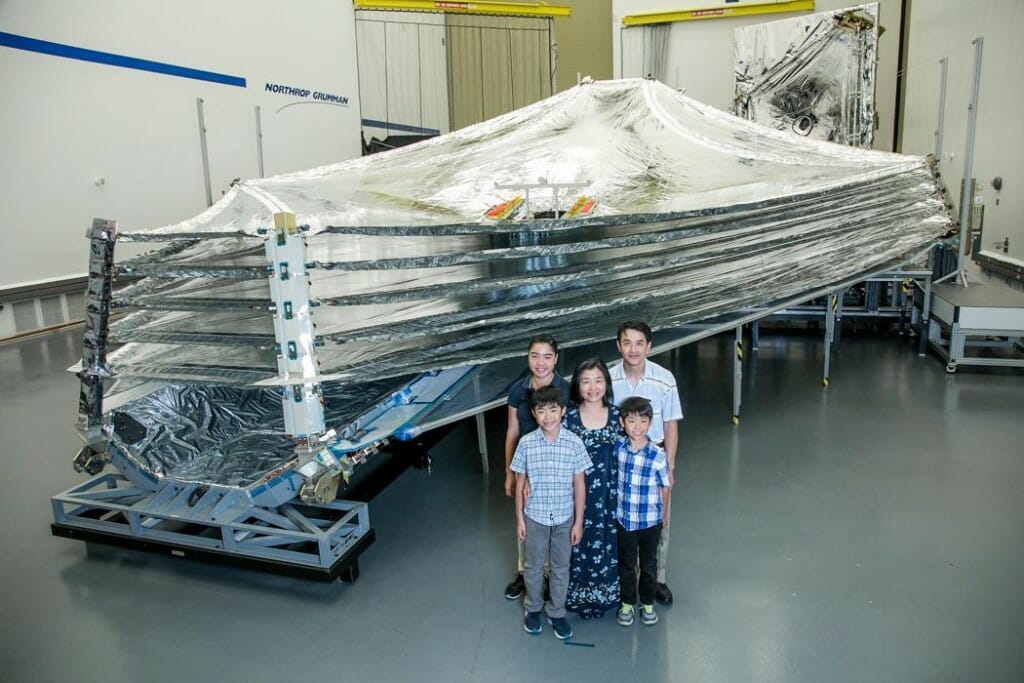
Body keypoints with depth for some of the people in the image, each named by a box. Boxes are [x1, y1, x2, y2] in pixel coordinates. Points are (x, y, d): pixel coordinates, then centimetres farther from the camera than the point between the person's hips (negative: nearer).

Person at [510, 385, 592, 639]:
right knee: (534, 565, 18)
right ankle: (533, 608, 41)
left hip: (564, 517, 0)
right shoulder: (526, 443, -12)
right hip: (535, 516, 0)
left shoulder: (574, 443, -13)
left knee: (560, 567, 16)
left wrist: (579, 522, -4)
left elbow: (579, 485, -6)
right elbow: (520, 483, -2)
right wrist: (519, 518, 0)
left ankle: (556, 613, 35)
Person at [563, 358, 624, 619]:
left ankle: (606, 593, 35)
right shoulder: (568, 417, -8)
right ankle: (580, 596, 30)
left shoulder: (617, 415, -4)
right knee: (579, 543, 9)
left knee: (609, 543, 13)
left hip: (610, 493, 1)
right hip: (579, 493, -1)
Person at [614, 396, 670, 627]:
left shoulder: (658, 455, -18)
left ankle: (647, 603, 38)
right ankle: (626, 603, 36)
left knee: (648, 564, 18)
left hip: (651, 520, -1)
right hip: (624, 518, 1)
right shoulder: (617, 448, -12)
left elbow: (664, 487, -5)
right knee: (626, 564, 17)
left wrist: (663, 515, 5)